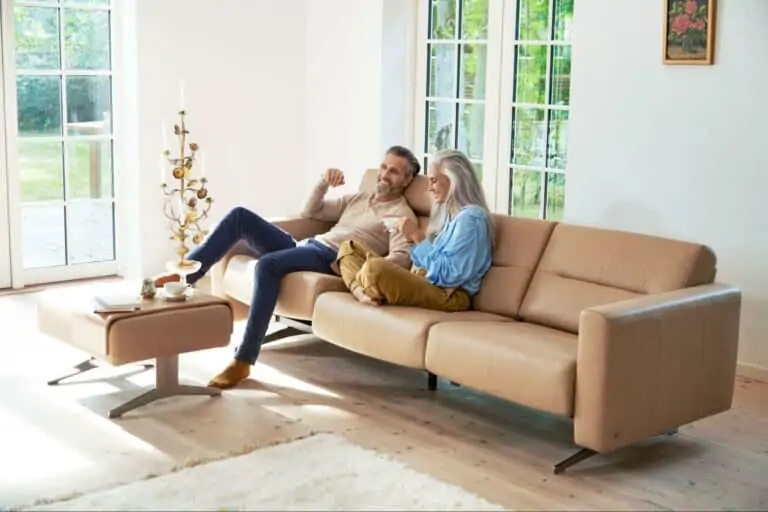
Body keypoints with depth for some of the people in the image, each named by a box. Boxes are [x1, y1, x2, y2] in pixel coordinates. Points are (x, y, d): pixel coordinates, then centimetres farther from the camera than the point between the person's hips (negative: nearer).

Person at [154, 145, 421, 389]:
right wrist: (324, 183, 13)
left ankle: (243, 360, -33)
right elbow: (310, 212, 31)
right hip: (304, 246, 8)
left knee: (268, 264, -35)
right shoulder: (359, 198, 28)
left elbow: (401, 258, -14)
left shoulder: (402, 215, 4)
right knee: (240, 216, -6)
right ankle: (186, 273, -7)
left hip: (331, 260, -8)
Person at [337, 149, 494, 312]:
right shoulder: (448, 213, 19)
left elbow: (448, 274, -19)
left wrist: (417, 236, -14)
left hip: (447, 295, -11)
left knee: (375, 267, -37)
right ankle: (361, 291, -19)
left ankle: (365, 292, -3)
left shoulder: (470, 218, -12)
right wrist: (413, 238, 5)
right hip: (422, 285, 11)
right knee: (349, 247, 10)